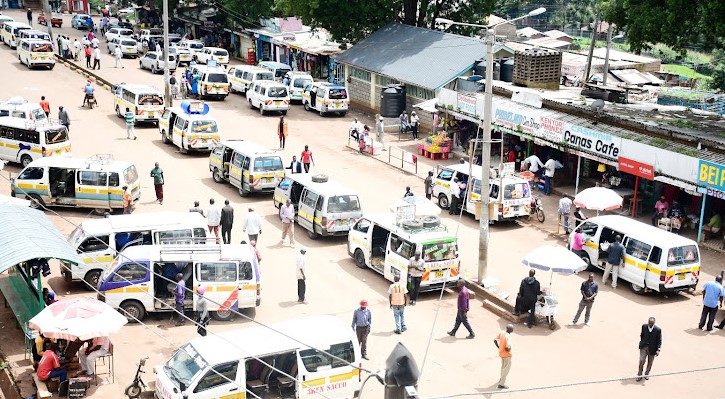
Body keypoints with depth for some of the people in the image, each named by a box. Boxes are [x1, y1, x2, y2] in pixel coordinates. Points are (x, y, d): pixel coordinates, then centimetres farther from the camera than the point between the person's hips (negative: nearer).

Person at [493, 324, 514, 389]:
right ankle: (501, 384, 13)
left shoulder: (501, 333, -5)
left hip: (501, 353, 8)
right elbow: (508, 347, -38)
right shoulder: (508, 336, -29)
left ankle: (502, 378, 49)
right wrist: (508, 350, -15)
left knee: (503, 366, 30)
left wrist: (499, 348, 8)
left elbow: (495, 340, 2)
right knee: (506, 369, 7)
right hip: (507, 355, -8)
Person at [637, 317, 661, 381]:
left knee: (650, 363, 13)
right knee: (641, 361, -6)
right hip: (643, 347, 1)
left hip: (652, 349, -1)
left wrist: (658, 350, -18)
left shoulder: (658, 330, -15)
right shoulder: (644, 326, -6)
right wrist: (641, 343, 14)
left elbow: (659, 340, -10)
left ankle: (646, 374, 34)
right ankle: (639, 375, 9)